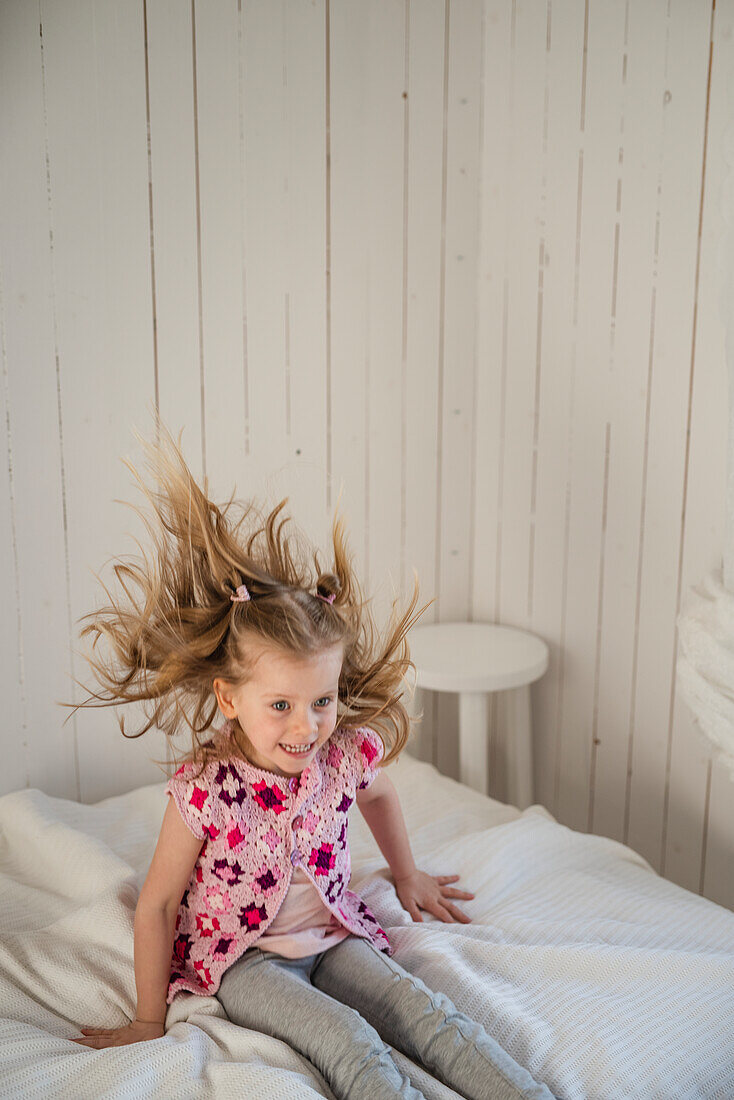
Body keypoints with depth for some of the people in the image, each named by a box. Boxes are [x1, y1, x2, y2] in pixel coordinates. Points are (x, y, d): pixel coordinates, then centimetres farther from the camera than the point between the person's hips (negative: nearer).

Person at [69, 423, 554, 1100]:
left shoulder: (347, 755, -13)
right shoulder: (205, 789, -25)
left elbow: (379, 793, 15)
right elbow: (157, 905, -13)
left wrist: (407, 875, 27)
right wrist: (150, 1022, -4)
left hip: (332, 935, 4)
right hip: (240, 957, -4)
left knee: (424, 1010, -17)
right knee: (347, 1038, -27)